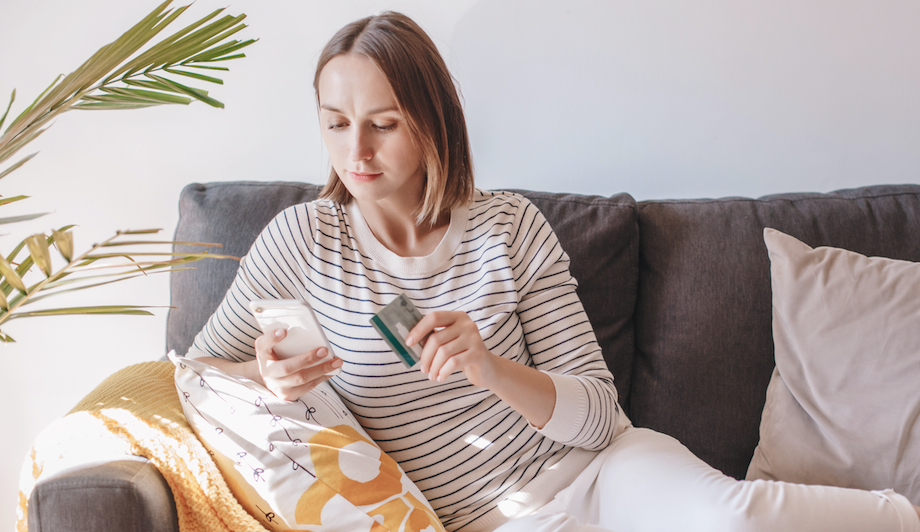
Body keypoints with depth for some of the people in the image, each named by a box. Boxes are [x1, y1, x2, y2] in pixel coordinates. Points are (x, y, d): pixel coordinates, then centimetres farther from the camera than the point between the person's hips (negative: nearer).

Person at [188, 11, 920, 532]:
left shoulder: (510, 227, -2)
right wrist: (264, 378, -17)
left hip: (596, 467, 1)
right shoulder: (302, 240, -2)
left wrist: (493, 371, -24)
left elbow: (596, 414, -4)